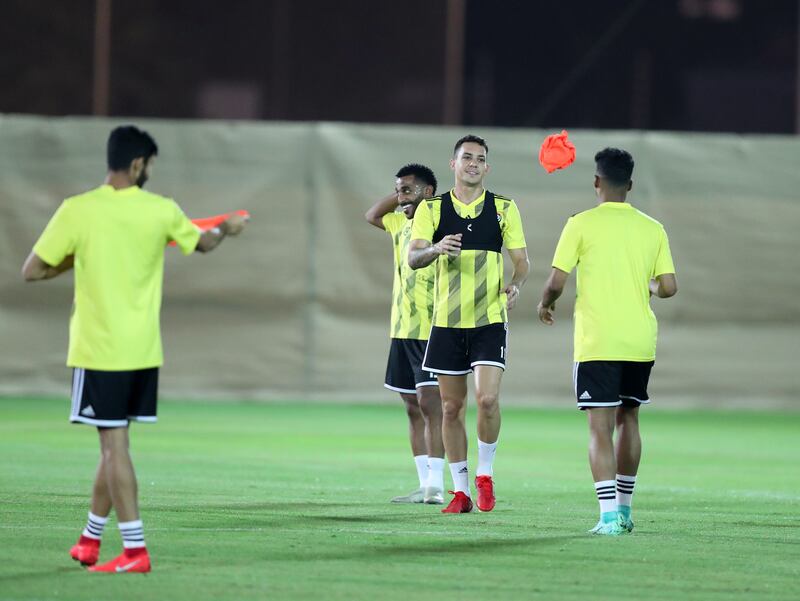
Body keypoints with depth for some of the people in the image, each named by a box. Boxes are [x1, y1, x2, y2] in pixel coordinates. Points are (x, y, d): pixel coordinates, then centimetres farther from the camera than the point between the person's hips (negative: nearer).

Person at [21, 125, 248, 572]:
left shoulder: (77, 211, -10)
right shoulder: (161, 211, -1)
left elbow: (32, 272, -6)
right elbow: (203, 243, 20)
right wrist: (227, 230, 42)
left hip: (99, 350, -4)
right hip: (144, 351, 4)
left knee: (115, 444, -4)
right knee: (114, 444, 15)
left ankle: (135, 551, -7)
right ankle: (91, 539, 24)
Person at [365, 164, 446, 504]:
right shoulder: (401, 223, 15)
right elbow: (372, 215, 33)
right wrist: (399, 194, 19)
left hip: (431, 332, -9)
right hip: (403, 331, 9)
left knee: (429, 402, -14)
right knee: (413, 408, 8)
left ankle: (435, 485, -16)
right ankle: (424, 486, 10)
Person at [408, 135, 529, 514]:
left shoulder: (503, 208, 4)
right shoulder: (432, 209, 3)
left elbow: (521, 259, 6)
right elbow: (413, 258, -7)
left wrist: (514, 286, -15)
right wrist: (436, 248, -29)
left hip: (490, 321, -1)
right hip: (446, 322, 1)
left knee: (487, 398, -17)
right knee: (451, 408, 4)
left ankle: (485, 475, 4)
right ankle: (460, 490, 14)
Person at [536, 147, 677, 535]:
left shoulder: (581, 224, -5)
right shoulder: (652, 229, 6)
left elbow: (556, 281, -7)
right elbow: (668, 287, 3)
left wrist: (546, 304, 14)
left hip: (597, 343, -4)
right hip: (641, 341, 4)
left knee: (601, 427, -7)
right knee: (628, 420, 19)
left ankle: (609, 516, -18)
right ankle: (623, 508, 26)